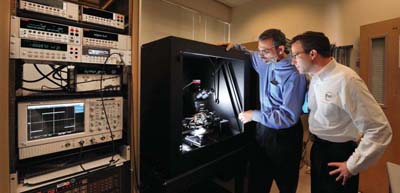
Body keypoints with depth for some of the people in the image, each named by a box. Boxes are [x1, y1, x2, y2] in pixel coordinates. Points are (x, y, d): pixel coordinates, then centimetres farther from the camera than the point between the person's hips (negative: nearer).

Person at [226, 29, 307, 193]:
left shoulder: (294, 75, -23)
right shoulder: (265, 62, -1)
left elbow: (289, 116, -26)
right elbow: (250, 55, 21)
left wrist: (254, 115, -21)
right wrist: (235, 47, 2)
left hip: (284, 136, -6)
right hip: (262, 130, 7)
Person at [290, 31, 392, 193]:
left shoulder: (346, 80, -24)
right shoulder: (315, 78, -1)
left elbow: (380, 130, -22)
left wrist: (353, 165, -16)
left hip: (339, 155, -7)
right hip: (318, 149, 7)